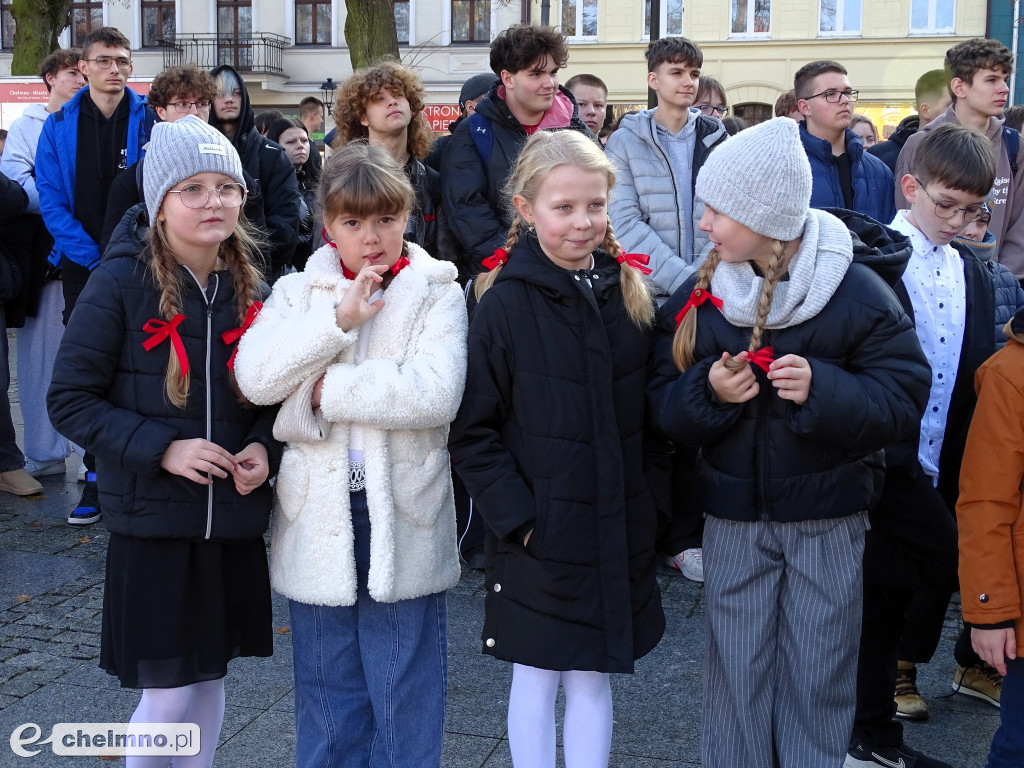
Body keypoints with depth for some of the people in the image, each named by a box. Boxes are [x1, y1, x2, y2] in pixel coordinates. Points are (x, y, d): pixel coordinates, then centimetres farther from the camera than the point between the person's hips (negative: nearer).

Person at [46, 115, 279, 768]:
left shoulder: (254, 292, 4)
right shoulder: (121, 286, -9)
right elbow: (70, 398, -9)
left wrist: (264, 448, -6)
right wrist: (160, 449, -20)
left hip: (235, 520, 4)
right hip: (152, 520, -4)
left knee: (209, 675, 16)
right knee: (167, 691, 2)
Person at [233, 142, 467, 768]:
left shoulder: (436, 294, -1)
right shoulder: (298, 293, 7)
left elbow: (436, 393, -17)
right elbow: (254, 376, -10)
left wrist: (327, 389, -13)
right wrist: (339, 319, -17)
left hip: (401, 519, -2)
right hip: (319, 520, 2)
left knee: (405, 698, 8)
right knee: (328, 693, 15)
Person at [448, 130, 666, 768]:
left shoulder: (630, 292, 3)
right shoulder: (505, 303, -10)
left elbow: (651, 412, 10)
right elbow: (474, 432, -10)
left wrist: (653, 501, 5)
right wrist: (516, 516, -15)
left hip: (618, 532, 4)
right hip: (539, 535, -3)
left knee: (594, 679, 15)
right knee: (537, 679, 11)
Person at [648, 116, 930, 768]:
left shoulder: (857, 292, -11)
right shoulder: (699, 296, -1)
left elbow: (903, 398, -13)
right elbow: (665, 405, 0)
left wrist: (823, 389, -29)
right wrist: (709, 391, -21)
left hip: (830, 521, -2)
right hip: (734, 519, 3)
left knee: (819, 675, 9)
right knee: (737, 669, 12)